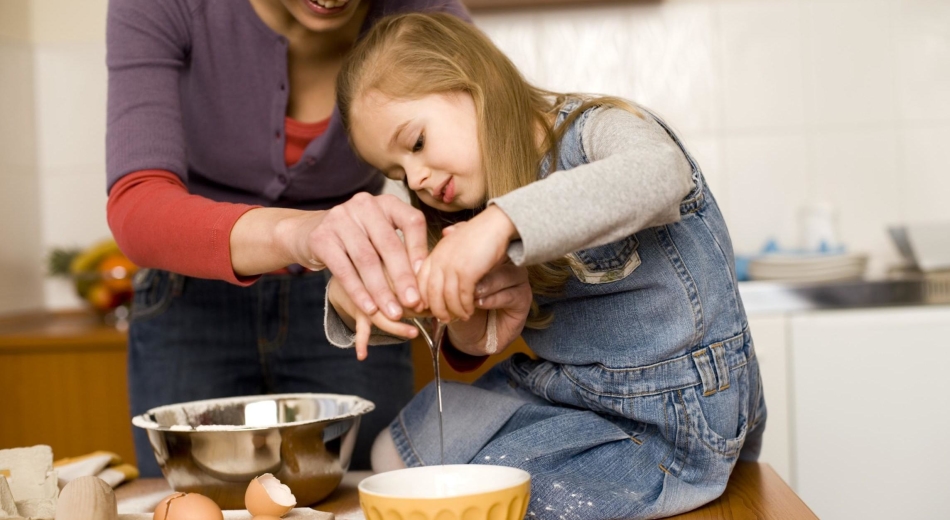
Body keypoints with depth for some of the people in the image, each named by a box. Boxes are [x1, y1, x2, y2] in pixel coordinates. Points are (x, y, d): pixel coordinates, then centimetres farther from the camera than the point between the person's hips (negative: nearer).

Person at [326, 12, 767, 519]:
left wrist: (503, 221, -49)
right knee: (396, 453, 5)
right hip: (558, 392, 8)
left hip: (665, 423, -8)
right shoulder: (471, 213, 10)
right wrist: (353, 299, -17)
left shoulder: (597, 130, -15)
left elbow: (661, 174, -39)